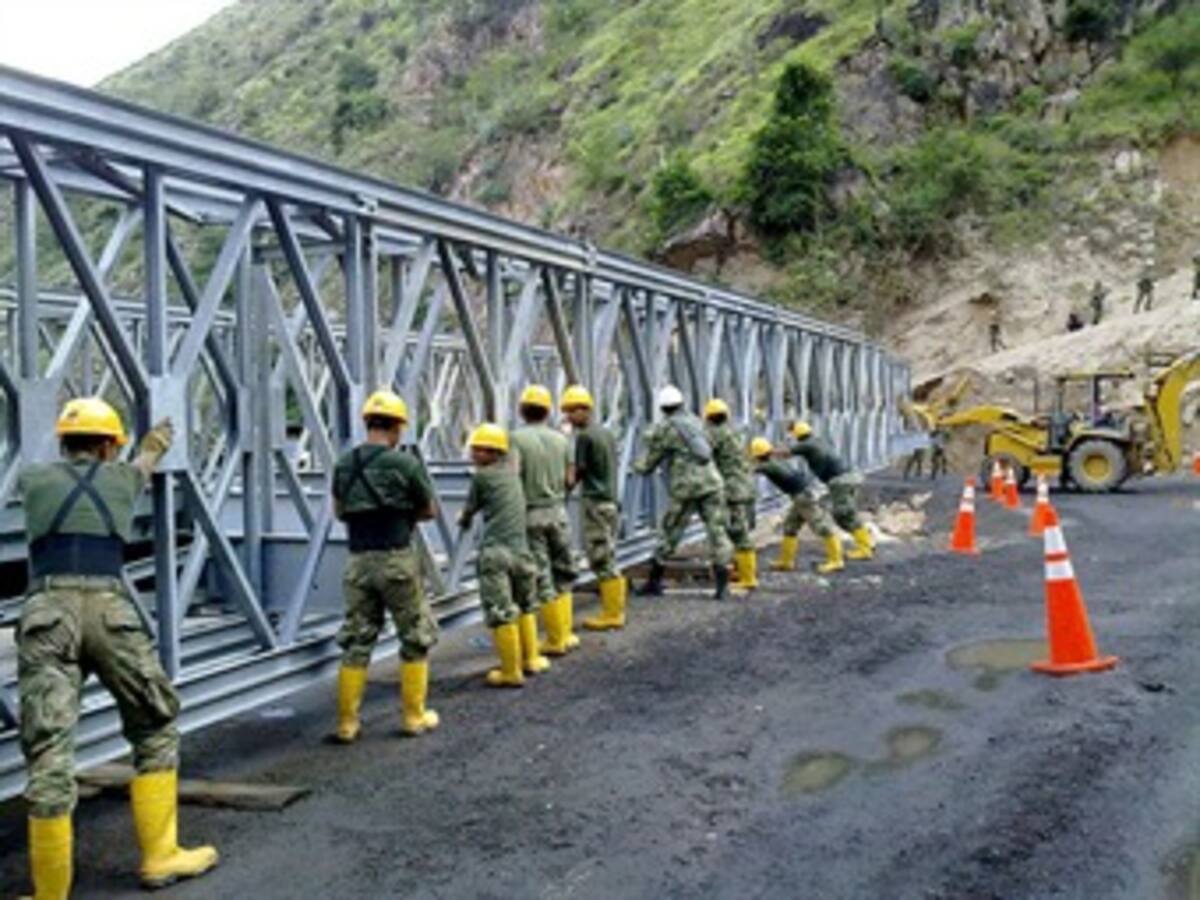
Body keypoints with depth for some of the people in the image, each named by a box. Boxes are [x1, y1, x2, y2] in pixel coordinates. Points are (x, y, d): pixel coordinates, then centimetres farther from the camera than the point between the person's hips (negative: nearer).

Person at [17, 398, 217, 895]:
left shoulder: (33, 478, 21)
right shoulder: (120, 476, 20)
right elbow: (144, 463, 45)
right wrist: (154, 446, 70)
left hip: (47, 612, 1)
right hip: (108, 609, -1)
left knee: (49, 751, -2)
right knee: (155, 731, 17)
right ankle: (159, 856, 19)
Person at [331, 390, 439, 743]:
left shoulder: (344, 465, 5)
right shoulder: (406, 463, -9)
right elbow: (428, 511, 2)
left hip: (358, 561, 4)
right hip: (397, 559, -4)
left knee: (356, 641, 11)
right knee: (416, 637, 11)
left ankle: (347, 722, 12)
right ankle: (414, 716, 16)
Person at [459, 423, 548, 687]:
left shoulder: (481, 475, -3)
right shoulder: (511, 467, 11)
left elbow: (470, 509, 7)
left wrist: (464, 519, 32)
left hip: (495, 551, -6)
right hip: (520, 548, 6)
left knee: (500, 613, -1)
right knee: (526, 606, 22)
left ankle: (510, 671, 1)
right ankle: (530, 658, 30)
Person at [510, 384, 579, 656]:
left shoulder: (517, 438, -11)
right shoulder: (561, 439, 4)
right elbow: (569, 480, 6)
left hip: (531, 514, -4)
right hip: (557, 511, 4)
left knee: (542, 578, 2)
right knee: (563, 574, 16)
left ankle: (556, 640, 6)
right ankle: (566, 633, 21)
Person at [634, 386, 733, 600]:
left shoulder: (664, 429, 0)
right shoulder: (695, 421, 15)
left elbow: (649, 464, 7)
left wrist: (637, 466, 30)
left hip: (686, 488, -4)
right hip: (711, 483, 4)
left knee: (668, 533, 9)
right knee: (717, 532, 3)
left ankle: (654, 582, 17)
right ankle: (722, 586, -2)